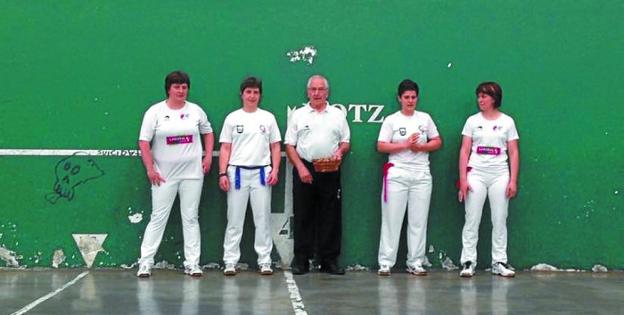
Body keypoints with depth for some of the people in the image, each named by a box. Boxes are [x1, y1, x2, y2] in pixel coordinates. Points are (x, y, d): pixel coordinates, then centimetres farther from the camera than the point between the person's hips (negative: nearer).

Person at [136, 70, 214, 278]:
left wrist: (208, 156, 5)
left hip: (192, 173, 2)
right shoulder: (155, 112, -3)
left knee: (190, 218, 6)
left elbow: (208, 132, 18)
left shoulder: (196, 111, 5)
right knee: (158, 218, -1)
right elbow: (144, 142, -4)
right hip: (164, 175, -2)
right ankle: (145, 263, 3)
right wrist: (150, 169, -9)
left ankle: (192, 264, 11)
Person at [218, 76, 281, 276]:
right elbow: (225, 149, 4)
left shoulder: (268, 118, 8)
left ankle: (264, 261, 8)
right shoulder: (232, 118, 6)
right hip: (237, 172, -1)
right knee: (234, 219, 2)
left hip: (262, 172, 1)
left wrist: (275, 170, -4)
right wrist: (223, 174, -5)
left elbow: (275, 147, 8)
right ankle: (230, 261, 6)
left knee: (263, 218, 2)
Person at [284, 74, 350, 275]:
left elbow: (345, 142, 13)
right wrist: (301, 167, -8)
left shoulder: (337, 115, 12)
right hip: (304, 169, -1)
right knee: (303, 216, 1)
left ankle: (329, 260, 7)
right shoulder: (298, 115, 8)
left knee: (331, 217, 1)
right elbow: (290, 145, 4)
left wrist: (340, 152, -10)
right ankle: (301, 260, 6)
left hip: (330, 171, 1)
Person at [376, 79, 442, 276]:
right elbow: (381, 146, -5)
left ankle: (415, 263, 9)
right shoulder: (391, 120, 2)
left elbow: (437, 142, 11)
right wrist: (405, 145, -13)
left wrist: (421, 147, -6)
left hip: (421, 175, 3)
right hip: (397, 174, -2)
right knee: (392, 219, -3)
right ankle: (386, 262, 2)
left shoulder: (425, 118, 10)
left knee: (419, 221, 3)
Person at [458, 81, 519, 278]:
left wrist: (513, 180, -3)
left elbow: (513, 153, 4)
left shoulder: (507, 122, 5)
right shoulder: (473, 121, 4)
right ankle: (468, 262, 2)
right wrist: (463, 179, -5)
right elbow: (464, 151, 2)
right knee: (472, 220, -1)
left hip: (500, 176, 0)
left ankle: (499, 262, 10)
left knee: (500, 221, 3)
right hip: (476, 175, 0)